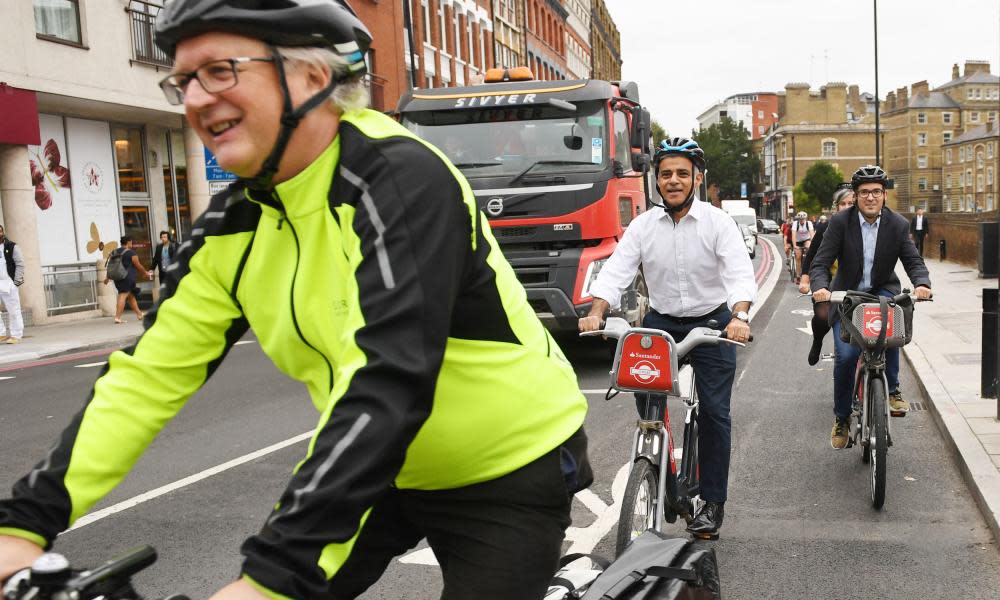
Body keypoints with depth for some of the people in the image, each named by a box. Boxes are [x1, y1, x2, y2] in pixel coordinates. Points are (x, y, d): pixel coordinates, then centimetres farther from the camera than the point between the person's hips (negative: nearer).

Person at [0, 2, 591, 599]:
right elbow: (148, 372, -5)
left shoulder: (400, 177, -26)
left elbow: (390, 380, -37)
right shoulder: (236, 220, -5)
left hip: (511, 472, -5)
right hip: (381, 469, 6)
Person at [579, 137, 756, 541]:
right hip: (661, 321, 2)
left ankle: (713, 501, 9)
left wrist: (740, 317, -40)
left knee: (714, 410, -3)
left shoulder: (718, 223, -10)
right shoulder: (643, 226, -3)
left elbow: (740, 274, -22)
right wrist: (596, 313, -30)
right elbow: (615, 272, -12)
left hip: (712, 322, -2)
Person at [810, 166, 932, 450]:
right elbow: (820, 264, -15)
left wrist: (921, 284, -30)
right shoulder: (840, 222, -11)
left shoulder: (897, 224, -5)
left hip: (882, 292, 1)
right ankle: (842, 417, 8)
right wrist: (820, 288, -36)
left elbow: (913, 261, -7)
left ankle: (892, 390, -16)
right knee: (845, 355, -14)